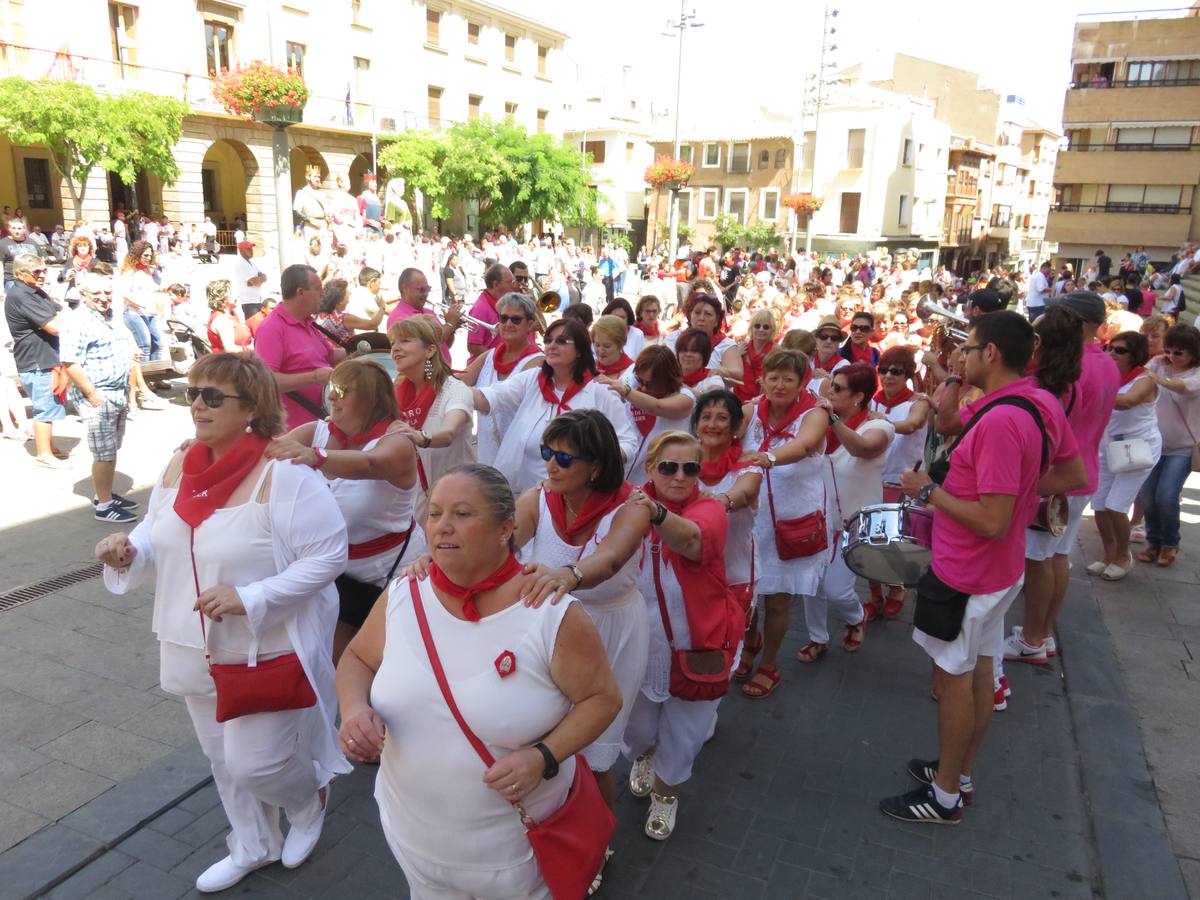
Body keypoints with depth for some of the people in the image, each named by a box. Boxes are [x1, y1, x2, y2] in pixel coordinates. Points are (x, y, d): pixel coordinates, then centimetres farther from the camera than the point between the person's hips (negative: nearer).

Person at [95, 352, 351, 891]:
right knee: (223, 757, 22)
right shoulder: (179, 467, -2)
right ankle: (253, 846, 47)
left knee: (255, 762, 2)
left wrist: (250, 598, -28)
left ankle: (310, 799, 38)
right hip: (199, 651, 7)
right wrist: (129, 552, -11)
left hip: (267, 653, -7)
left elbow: (329, 555, -23)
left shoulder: (283, 476, -25)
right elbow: (159, 537, 11)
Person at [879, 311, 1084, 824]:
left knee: (953, 678, 7)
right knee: (978, 672, 20)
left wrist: (928, 491, -19)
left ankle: (945, 797, 24)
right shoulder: (1044, 404, -1)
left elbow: (992, 522, -30)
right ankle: (960, 773, 38)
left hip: (967, 575, -9)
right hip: (1001, 570, 9)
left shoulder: (1000, 421, -29)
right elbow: (1074, 477, 11)